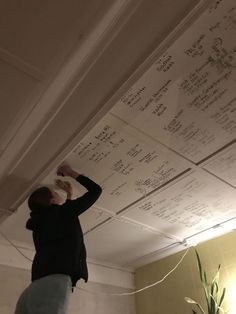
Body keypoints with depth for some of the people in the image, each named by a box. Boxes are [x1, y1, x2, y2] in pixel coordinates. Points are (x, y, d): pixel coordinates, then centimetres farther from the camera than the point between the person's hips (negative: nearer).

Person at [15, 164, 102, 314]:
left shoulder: (39, 223, 28)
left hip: (33, 289, 9)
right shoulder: (61, 211, 7)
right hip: (54, 283, -9)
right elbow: (96, 190, 14)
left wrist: (70, 194, 54)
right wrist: (72, 173, 26)